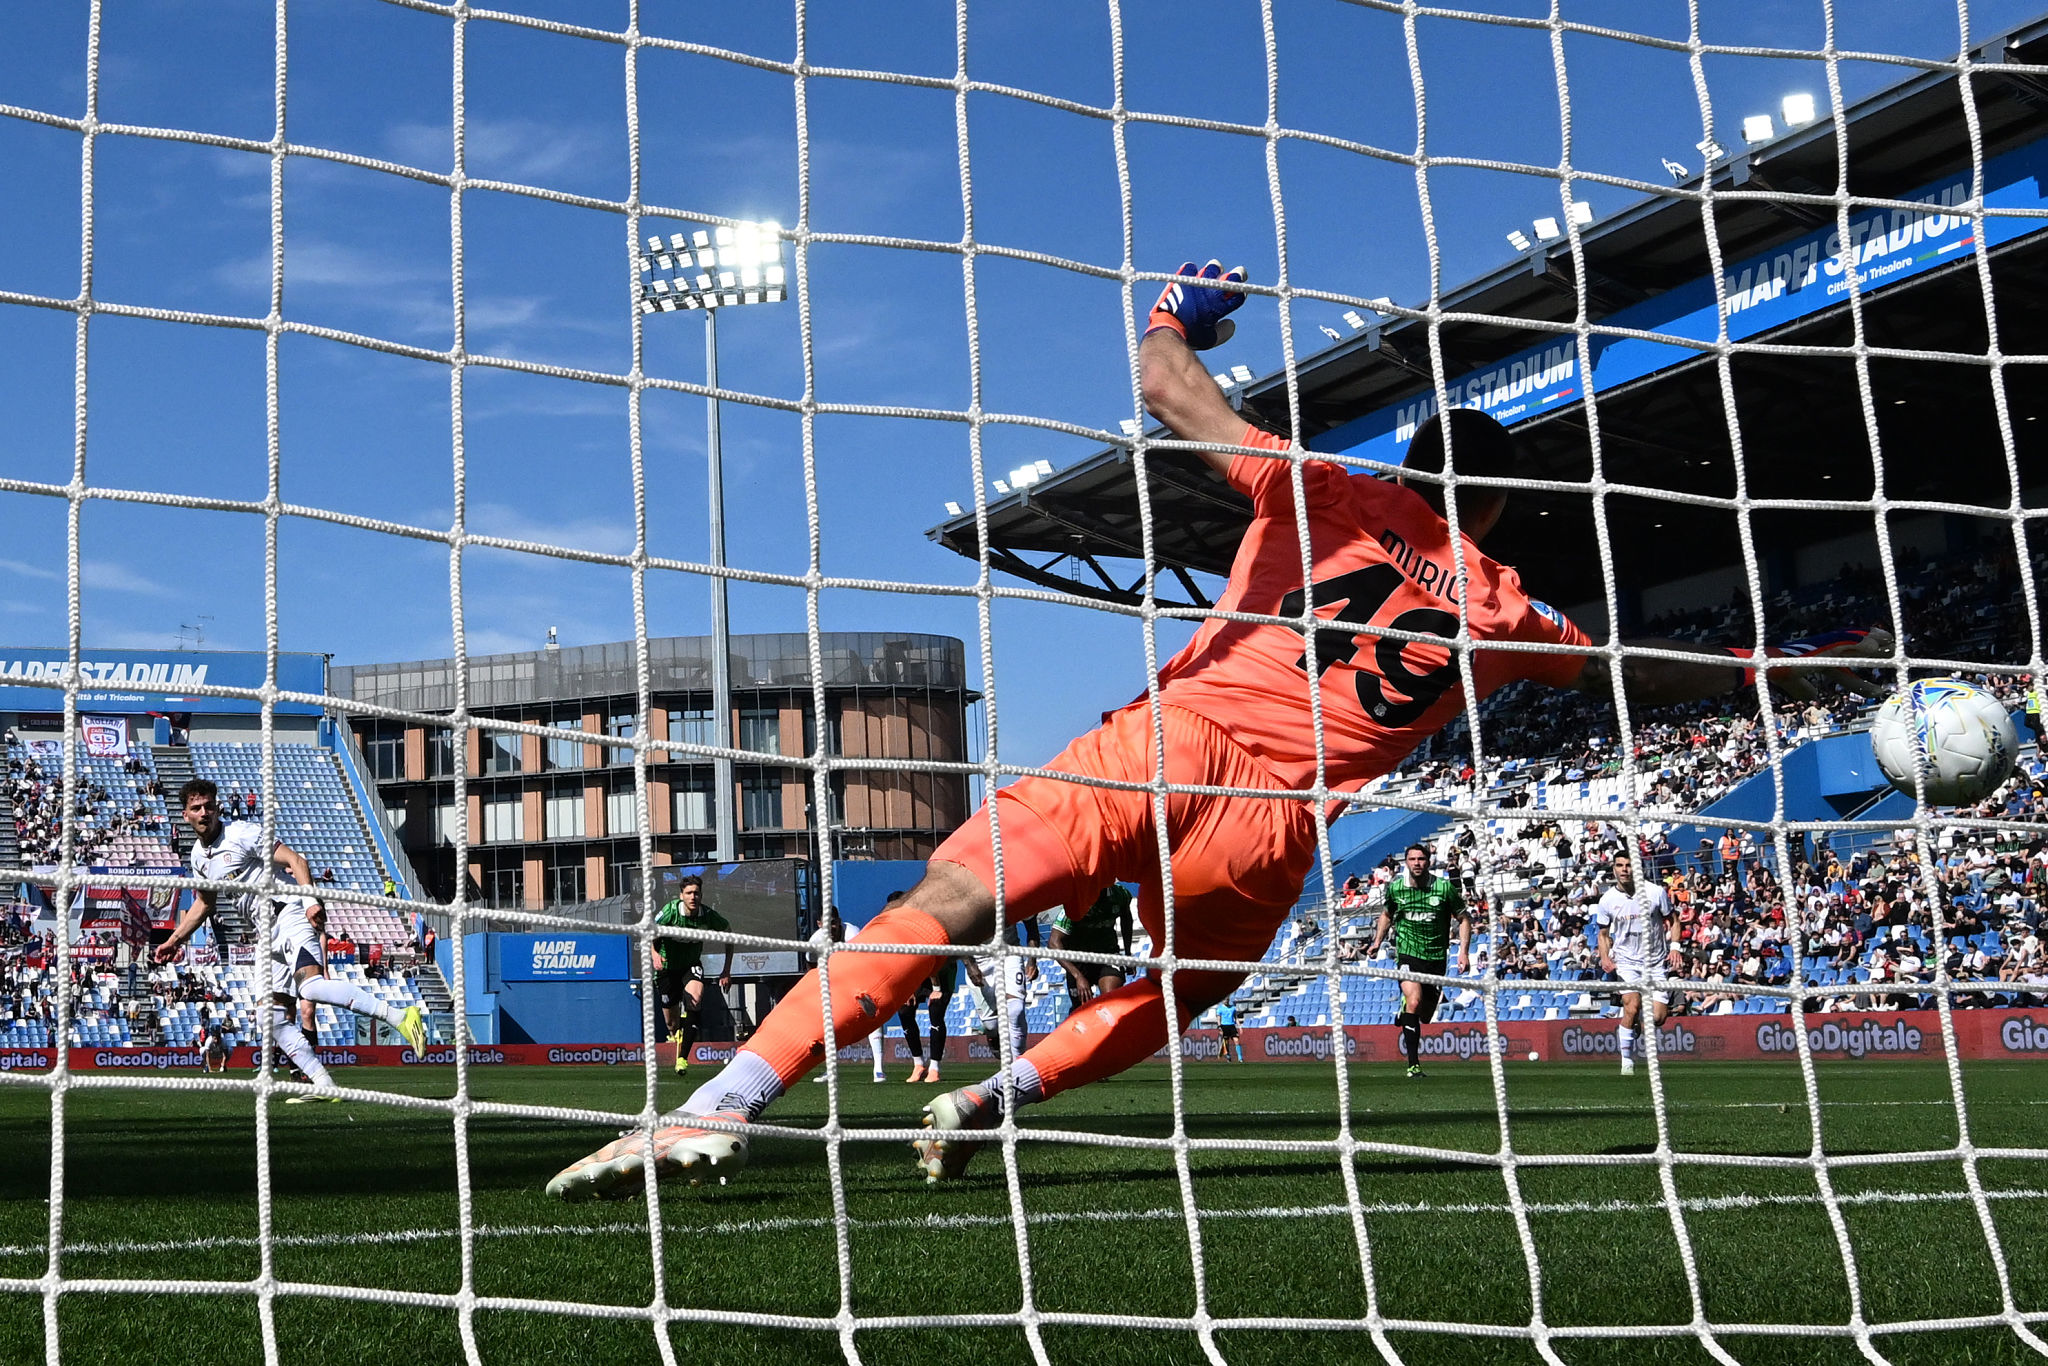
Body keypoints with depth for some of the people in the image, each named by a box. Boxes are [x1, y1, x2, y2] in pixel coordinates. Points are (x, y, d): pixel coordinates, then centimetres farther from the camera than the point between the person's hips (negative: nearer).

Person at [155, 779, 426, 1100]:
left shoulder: (242, 832, -5)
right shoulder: (199, 855, 17)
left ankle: (399, 1016, -41)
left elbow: (295, 860, -11)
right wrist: (174, 940, 32)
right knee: (278, 1019, 0)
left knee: (310, 986, -32)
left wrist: (310, 899, -26)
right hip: (268, 935, 9)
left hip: (289, 914, -9)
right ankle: (325, 1086, -3)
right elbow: (203, 904, 33)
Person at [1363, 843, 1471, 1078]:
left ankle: (1403, 1015, 47)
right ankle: (1413, 1065, -19)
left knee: (1425, 1017, 9)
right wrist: (1377, 942, 8)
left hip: (1436, 958, 1)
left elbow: (1464, 918, 4)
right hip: (1407, 954, -1)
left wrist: (1464, 951, -6)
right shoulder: (1395, 888, -1)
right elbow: (1387, 914, 19)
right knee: (1414, 1002, -24)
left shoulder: (1445, 888, -6)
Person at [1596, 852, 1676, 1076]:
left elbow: (1671, 921, 6)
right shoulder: (1607, 900, -3)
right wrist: (1605, 957, -6)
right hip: (1626, 962, 0)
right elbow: (1604, 933, 11)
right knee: (1631, 1009, -22)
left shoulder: (1655, 892, -7)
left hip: (1656, 961, 0)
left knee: (1657, 1018, -8)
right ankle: (1627, 1060, -8)